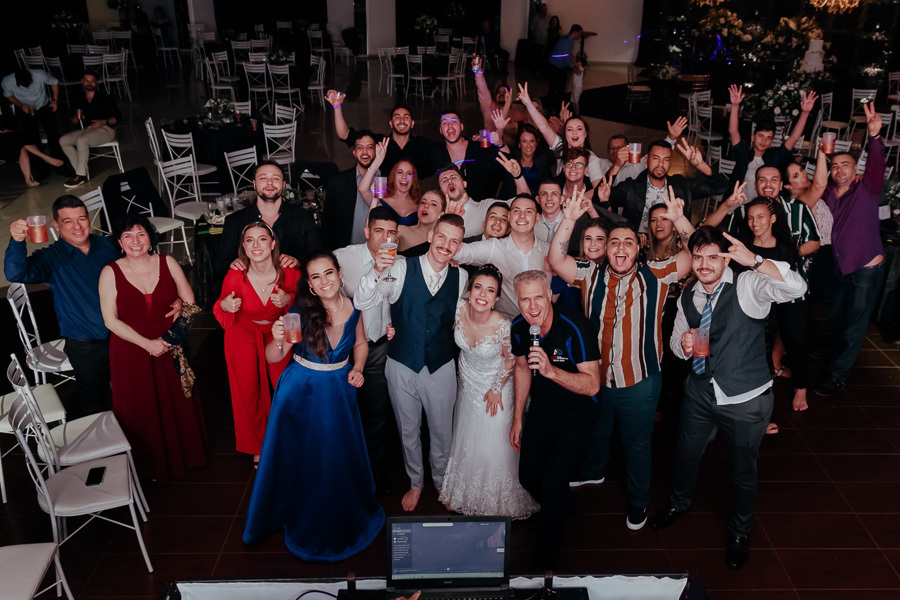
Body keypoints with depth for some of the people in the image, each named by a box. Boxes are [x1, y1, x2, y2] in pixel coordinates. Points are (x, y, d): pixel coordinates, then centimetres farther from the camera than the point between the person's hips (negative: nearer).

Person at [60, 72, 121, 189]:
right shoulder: (80, 100, 14)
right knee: (63, 141, -11)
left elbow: (118, 117, -5)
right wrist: (77, 117, -6)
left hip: (106, 129, -6)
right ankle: (80, 171, -15)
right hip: (88, 130, 7)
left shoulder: (104, 97, 0)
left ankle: (81, 175, -25)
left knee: (81, 140, -32)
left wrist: (103, 122, -19)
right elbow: (74, 121, 18)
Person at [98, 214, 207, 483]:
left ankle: (183, 455, 38)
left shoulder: (168, 263, -5)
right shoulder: (110, 273, -10)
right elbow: (110, 320, -11)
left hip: (171, 347, 2)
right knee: (142, 410, 10)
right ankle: (153, 464, 32)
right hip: (132, 353, -2)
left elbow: (190, 302, 0)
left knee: (178, 404, 14)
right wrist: (147, 343, -18)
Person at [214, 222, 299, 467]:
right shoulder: (235, 276, -20)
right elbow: (224, 314, -2)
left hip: (278, 334, 0)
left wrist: (290, 299, -24)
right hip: (243, 336, 0)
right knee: (248, 392, 10)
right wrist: (224, 306, -25)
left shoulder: (289, 271, -20)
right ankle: (258, 445, 34)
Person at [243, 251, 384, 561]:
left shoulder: (353, 309, -10)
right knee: (300, 459, 12)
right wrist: (278, 340, -36)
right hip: (301, 393, -2)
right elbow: (273, 358, -16)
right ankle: (303, 521, 39)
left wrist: (357, 368, -6)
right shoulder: (300, 312, -19)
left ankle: (344, 520, 41)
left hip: (339, 392, 2)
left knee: (340, 457, 14)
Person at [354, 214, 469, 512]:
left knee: (442, 431, 15)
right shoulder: (401, 269, -12)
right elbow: (361, 303, -20)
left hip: (441, 367, 1)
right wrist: (377, 271, -36)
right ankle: (415, 482, 41)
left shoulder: (461, 277, -4)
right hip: (402, 366, -1)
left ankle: (442, 482, 42)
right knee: (408, 431, 16)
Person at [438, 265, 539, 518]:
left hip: (495, 387, -4)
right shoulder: (459, 308, -24)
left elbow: (510, 358, -13)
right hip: (468, 384, 4)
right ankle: (461, 495, 48)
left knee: (494, 447, 8)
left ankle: (495, 500, 37)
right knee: (465, 443, 22)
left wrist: (497, 388, -8)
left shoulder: (503, 326, -32)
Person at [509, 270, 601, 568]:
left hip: (576, 416, -5)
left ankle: (548, 560, 11)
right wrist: (518, 417, 12)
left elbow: (592, 385, -30)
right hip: (541, 409, 6)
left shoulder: (576, 328, -29)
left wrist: (550, 370, -44)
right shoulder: (518, 328, -11)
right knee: (528, 476, 11)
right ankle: (558, 510, 46)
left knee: (553, 485, -14)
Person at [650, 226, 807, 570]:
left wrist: (754, 261, -45)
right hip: (699, 393, 4)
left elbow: (796, 288, -36)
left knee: (743, 470, 15)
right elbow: (676, 342, 12)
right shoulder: (688, 297, -1)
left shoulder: (748, 286, -18)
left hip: (745, 401, -4)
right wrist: (684, 344, -13)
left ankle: (739, 533, 43)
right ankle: (679, 502, 56)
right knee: (687, 455, 24)